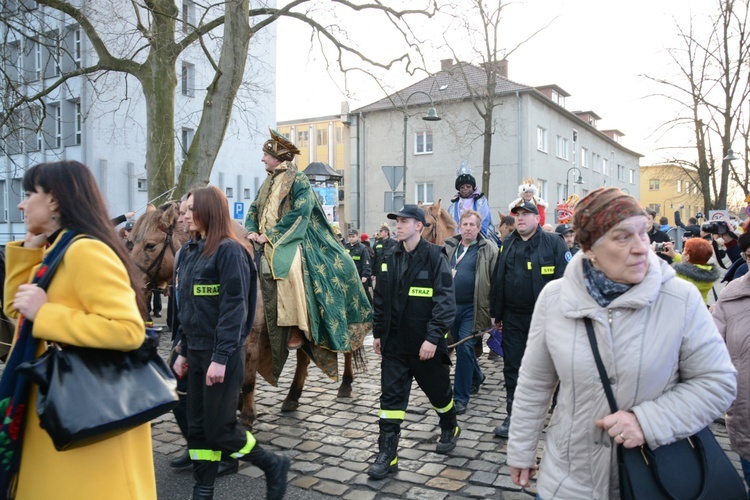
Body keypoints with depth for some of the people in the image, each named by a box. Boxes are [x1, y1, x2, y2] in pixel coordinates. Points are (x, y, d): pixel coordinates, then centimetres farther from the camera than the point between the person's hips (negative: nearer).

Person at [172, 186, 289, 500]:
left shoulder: (229, 251, -14)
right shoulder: (191, 252, 12)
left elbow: (234, 309, -19)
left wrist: (221, 357, -23)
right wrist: (183, 351, 15)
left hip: (221, 354, -8)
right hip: (196, 352, 8)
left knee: (220, 428, -2)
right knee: (197, 427, 11)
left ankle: (273, 466, 19)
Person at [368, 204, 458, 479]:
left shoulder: (434, 257, -12)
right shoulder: (390, 260, 6)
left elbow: (445, 301, -16)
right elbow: (379, 299, 13)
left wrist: (433, 337, -21)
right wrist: (377, 333, 12)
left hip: (425, 343, -4)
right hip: (394, 343, 4)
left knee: (438, 391, 16)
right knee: (391, 397, 2)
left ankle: (450, 428, 44)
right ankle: (387, 454, 9)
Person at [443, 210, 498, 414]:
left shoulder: (488, 249, -5)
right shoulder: (449, 247, 8)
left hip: (472, 308, -5)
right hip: (452, 306, 5)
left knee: (465, 348, -9)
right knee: (460, 347, 18)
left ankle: (461, 397, 2)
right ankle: (476, 377, 44)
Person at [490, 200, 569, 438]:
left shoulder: (553, 242, -6)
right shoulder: (507, 244, 9)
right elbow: (497, 280, 11)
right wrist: (497, 314, 10)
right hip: (513, 318, 4)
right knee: (512, 368, 7)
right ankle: (513, 416, 18)